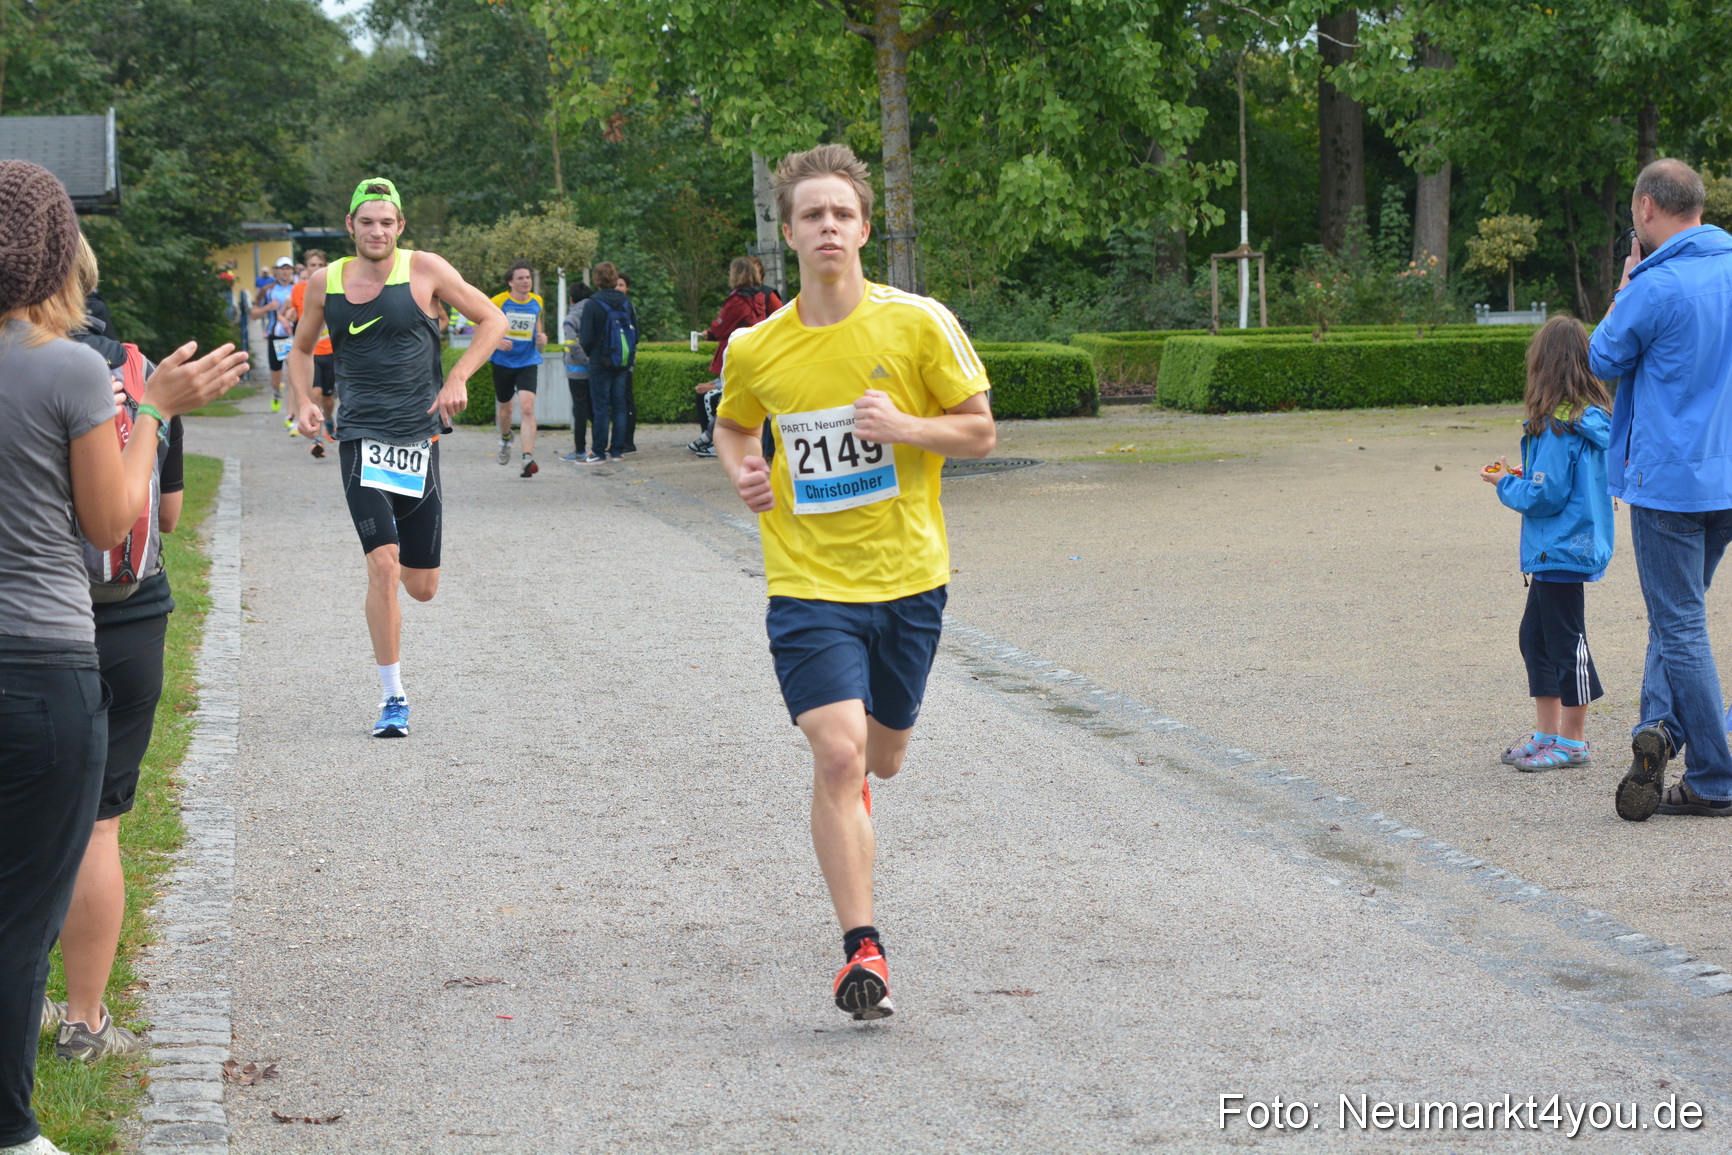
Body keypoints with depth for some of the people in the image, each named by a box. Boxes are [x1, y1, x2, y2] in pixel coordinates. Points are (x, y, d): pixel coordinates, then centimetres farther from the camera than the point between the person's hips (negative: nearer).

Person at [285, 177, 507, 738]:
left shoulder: (424, 269, -2)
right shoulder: (325, 283, 4)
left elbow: (492, 320, 4)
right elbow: (301, 349, 21)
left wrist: (457, 380, -8)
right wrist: (303, 402, 2)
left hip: (419, 435, 0)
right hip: (361, 437, 0)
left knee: (422, 587, 7)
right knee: (383, 565, -18)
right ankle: (393, 699, -8)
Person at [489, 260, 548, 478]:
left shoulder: (536, 302, 4)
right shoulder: (499, 302, -7)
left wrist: (541, 336, 1)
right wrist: (496, 341, -18)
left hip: (528, 362, 1)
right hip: (503, 362, -1)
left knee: (528, 408, -17)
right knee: (504, 409, 14)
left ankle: (528, 458, -23)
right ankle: (505, 439, 48)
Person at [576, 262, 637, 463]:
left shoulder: (592, 305, -12)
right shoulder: (626, 303, 4)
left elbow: (586, 338, -11)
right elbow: (636, 333, 8)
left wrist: (588, 354, 9)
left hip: (601, 363, -5)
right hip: (623, 363, 5)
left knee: (601, 407, -1)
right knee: (619, 405, 9)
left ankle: (599, 452, 0)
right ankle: (617, 450, 10)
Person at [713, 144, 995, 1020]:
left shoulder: (918, 323, -6)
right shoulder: (754, 351, -1)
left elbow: (980, 430, 1)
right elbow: (732, 426, 20)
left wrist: (905, 427, -17)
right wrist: (742, 472, -2)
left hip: (908, 577, 1)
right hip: (809, 581, -1)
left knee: (880, 758, 15)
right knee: (838, 756, -18)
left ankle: (839, 755, 55)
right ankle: (861, 949, -13)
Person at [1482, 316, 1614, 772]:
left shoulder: (1558, 426, -20)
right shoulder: (1593, 417, 7)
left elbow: (1546, 495, -21)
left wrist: (1507, 483, -4)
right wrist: (1524, 477, 13)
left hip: (1561, 551, -10)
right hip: (1564, 549, 10)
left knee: (1566, 641, 0)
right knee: (1535, 635, 17)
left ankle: (1572, 743, 10)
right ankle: (1547, 733, 24)